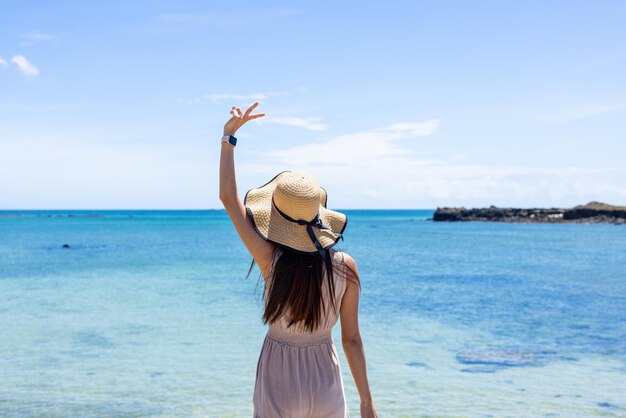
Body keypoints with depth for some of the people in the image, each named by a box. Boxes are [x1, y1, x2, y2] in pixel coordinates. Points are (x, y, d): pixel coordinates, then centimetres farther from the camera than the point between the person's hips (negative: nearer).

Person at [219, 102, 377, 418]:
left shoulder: (271, 260, -17)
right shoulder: (346, 267, -13)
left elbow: (228, 196, -8)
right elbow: (352, 339, -7)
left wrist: (228, 136, -1)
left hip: (278, 389, -1)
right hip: (326, 385, 1)